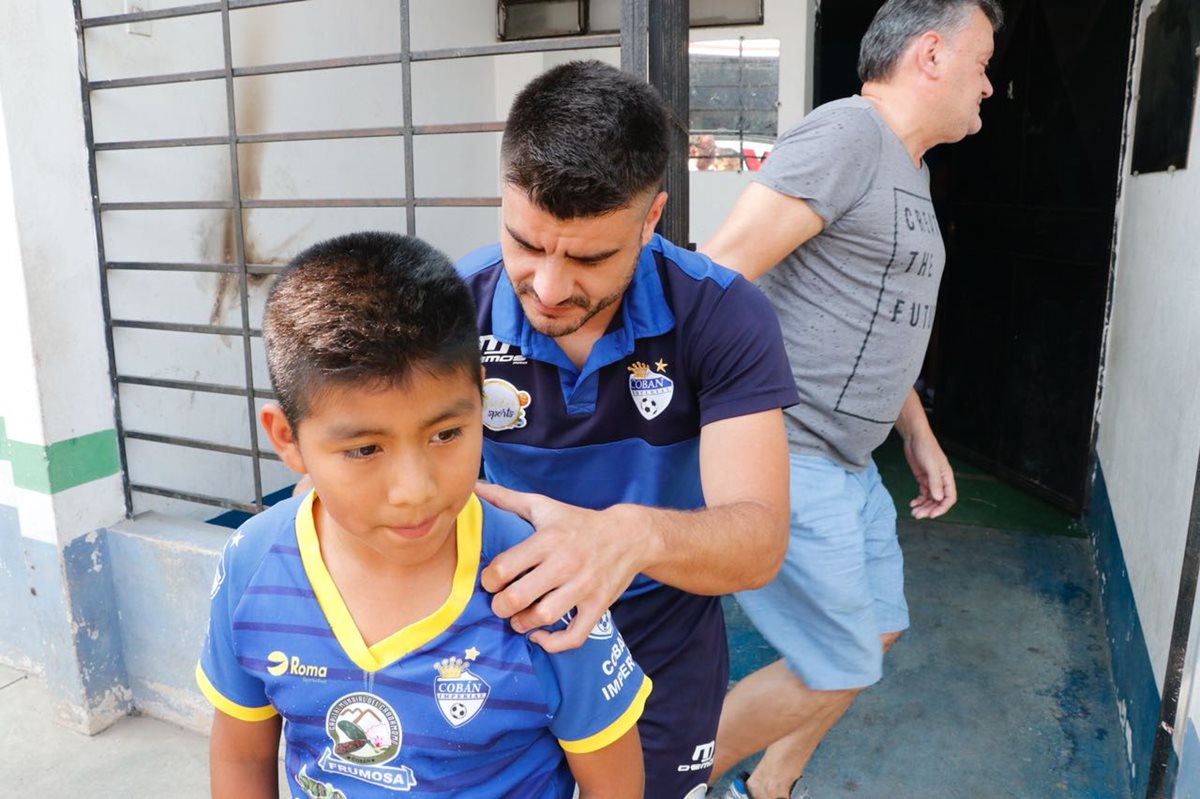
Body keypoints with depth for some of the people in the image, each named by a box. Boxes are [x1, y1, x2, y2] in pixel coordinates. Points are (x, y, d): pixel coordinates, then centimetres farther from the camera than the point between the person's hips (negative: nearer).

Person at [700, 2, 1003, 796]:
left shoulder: (909, 167, 18)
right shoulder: (845, 134, -14)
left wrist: (919, 434, 21)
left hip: (846, 461, 10)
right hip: (784, 460, -10)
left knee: (876, 633, 19)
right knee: (840, 670, 1)